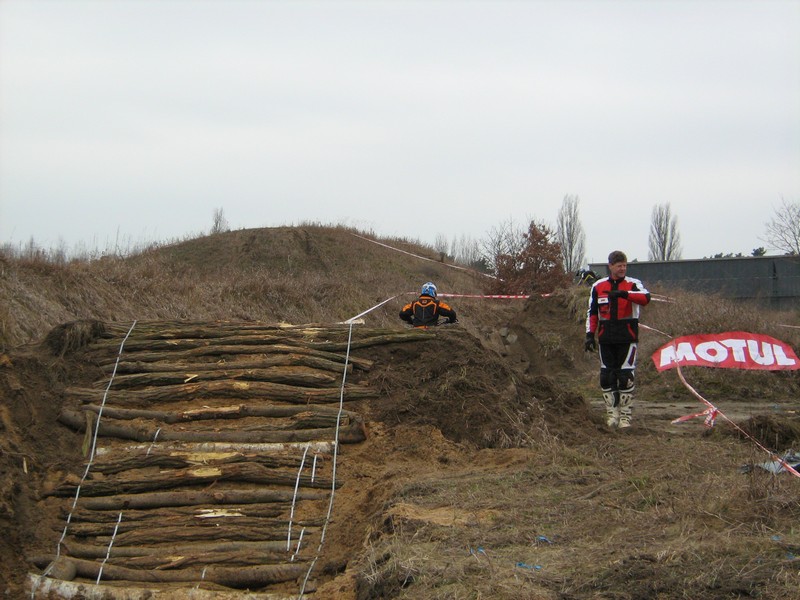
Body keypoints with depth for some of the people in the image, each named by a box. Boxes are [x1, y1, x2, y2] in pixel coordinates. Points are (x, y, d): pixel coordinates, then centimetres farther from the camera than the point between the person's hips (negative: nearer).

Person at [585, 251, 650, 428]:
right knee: (607, 377, 3)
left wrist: (623, 294, -33)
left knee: (626, 377, -4)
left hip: (627, 338, -3)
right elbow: (592, 312, 12)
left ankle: (625, 415, 4)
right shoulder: (598, 286, 8)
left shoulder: (633, 284, 0)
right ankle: (612, 412, 12)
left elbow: (645, 298, -20)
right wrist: (590, 334, 3)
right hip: (606, 339, 3)